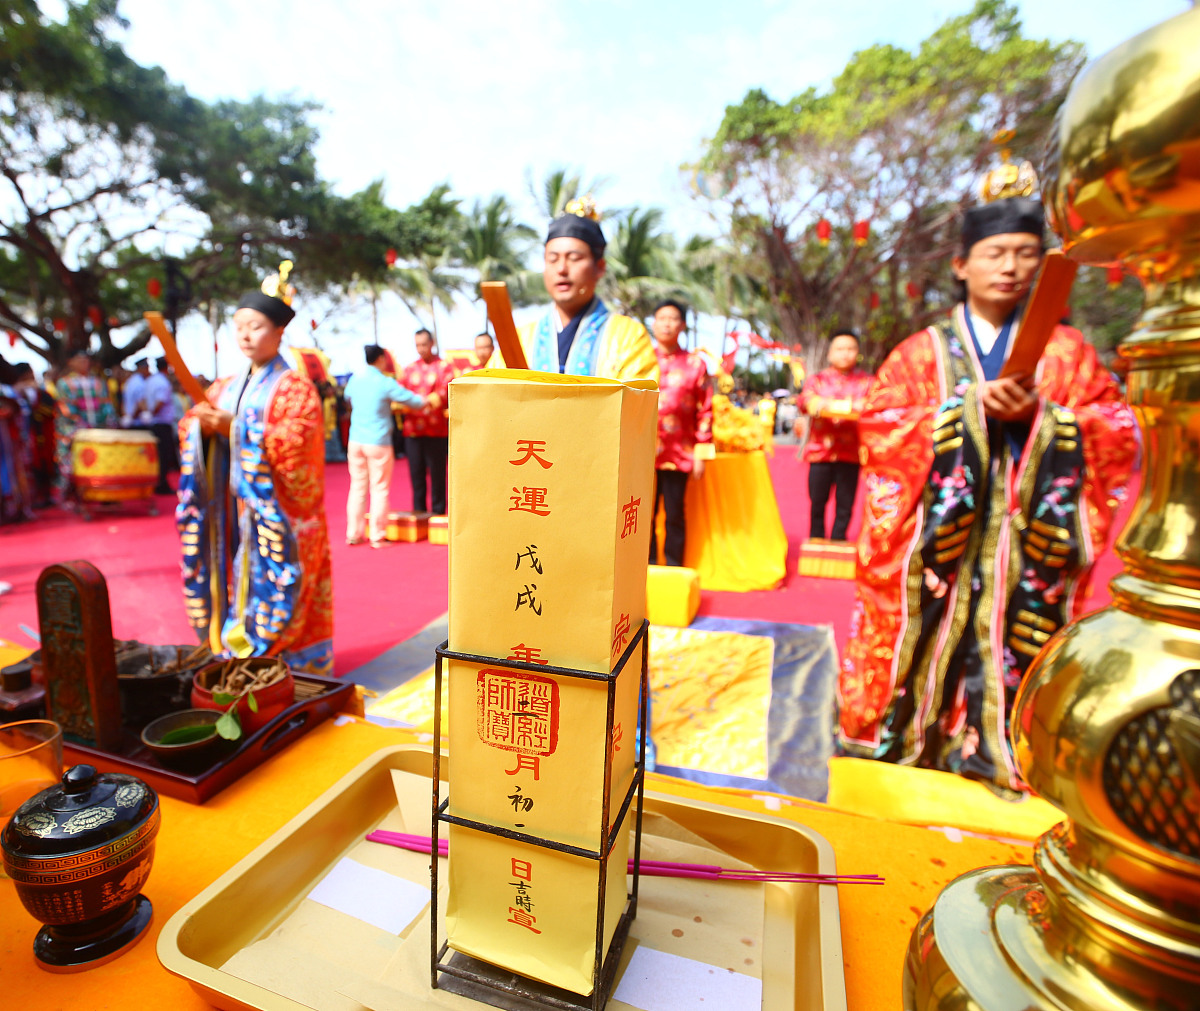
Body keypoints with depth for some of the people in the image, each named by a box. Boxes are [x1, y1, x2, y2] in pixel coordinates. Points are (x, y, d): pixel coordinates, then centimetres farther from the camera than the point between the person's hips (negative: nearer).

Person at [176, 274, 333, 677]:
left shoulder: (295, 388, -4)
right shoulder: (227, 387, 16)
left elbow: (296, 443, -18)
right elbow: (189, 431, 14)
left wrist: (235, 429, -21)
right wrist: (200, 425, -9)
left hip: (275, 515, -6)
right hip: (234, 513, 6)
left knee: (270, 591, -3)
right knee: (237, 584, 10)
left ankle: (282, 664, 7)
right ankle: (232, 652, 21)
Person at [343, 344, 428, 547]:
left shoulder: (355, 379, 6)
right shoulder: (386, 383, -11)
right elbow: (412, 400, -4)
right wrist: (426, 400, 16)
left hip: (355, 441, 5)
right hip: (378, 443, -5)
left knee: (357, 487, 12)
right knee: (379, 489, 2)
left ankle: (353, 534, 17)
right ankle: (377, 536, 6)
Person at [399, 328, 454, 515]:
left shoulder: (445, 367, 6)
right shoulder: (409, 368, 17)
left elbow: (446, 391, -8)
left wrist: (428, 401, -25)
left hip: (436, 430, -3)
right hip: (412, 428, 3)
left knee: (437, 472, 0)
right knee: (416, 471, 6)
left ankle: (438, 510, 9)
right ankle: (418, 509, 16)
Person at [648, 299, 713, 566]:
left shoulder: (695, 364, 5)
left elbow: (705, 412, 3)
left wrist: (701, 454, -1)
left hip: (680, 454, -1)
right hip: (644, 452, 1)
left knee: (674, 515, 6)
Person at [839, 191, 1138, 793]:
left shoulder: (1066, 352, 10)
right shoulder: (922, 352, 7)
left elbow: (1120, 433, 4)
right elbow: (877, 425, -6)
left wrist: (1039, 414, -13)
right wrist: (973, 407, -14)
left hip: (1027, 539, 1)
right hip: (934, 535, -1)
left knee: (1011, 642, 1)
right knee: (922, 633, 3)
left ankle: (993, 748, 19)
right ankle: (901, 735, 21)